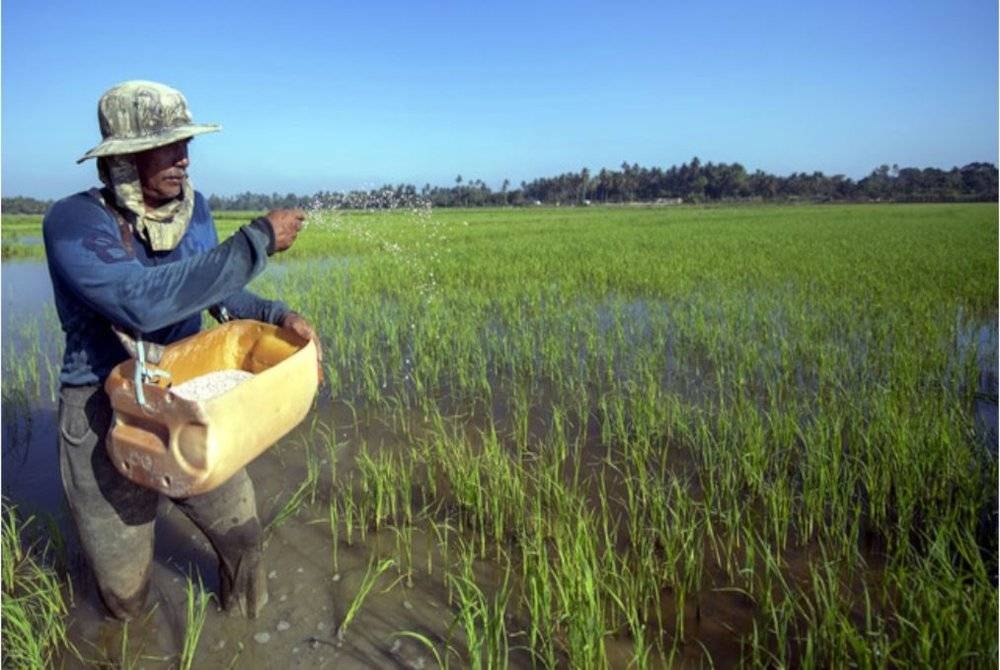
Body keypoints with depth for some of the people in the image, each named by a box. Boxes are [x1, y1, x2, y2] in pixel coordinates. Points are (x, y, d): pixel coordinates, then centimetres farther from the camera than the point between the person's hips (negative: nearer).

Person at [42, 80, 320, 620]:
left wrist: (278, 316, -12)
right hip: (105, 416, -4)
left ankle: (250, 630, 43)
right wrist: (258, 240, -34)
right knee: (125, 595, 13)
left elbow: (218, 292, 8)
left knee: (241, 533, 15)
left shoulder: (192, 207, -4)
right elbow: (144, 302, -38)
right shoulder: (72, 223, -22)